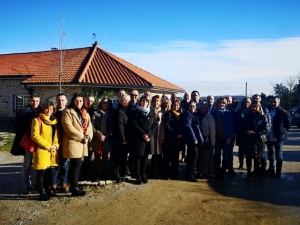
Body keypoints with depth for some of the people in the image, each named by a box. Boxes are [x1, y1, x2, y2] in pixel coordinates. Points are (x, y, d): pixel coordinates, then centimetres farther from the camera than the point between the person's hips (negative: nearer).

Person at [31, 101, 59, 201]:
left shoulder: (54, 121, 16)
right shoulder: (37, 120, -4)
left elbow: (57, 135, 18)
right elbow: (35, 135, -13)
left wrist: (56, 145, -1)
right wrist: (47, 146, -15)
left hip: (52, 151, 6)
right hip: (41, 150, -6)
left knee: (49, 172, 14)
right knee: (41, 173, -2)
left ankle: (48, 191, 24)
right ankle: (42, 193, 5)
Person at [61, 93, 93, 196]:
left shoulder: (85, 113, 18)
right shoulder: (68, 112, -5)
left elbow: (89, 126, 12)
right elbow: (69, 128, -16)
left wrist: (88, 137, -8)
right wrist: (81, 137, -18)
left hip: (82, 143, 7)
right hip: (73, 142, -7)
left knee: (76, 165, 12)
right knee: (76, 165, -7)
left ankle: (73, 186, 22)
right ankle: (74, 188, 1)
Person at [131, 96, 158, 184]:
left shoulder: (151, 112, 10)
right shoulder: (136, 112, 1)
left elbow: (155, 125, 3)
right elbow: (135, 125, -7)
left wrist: (148, 134, -11)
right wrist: (143, 134, -15)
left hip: (149, 138, 3)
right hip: (138, 138, -3)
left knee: (145, 157, 8)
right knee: (138, 157, 0)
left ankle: (143, 175, 18)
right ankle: (138, 176, 7)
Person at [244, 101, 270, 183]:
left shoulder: (263, 117, -3)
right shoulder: (247, 116, 7)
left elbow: (267, 129, -9)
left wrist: (255, 133, -16)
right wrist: (247, 131, -9)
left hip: (259, 140, -3)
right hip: (249, 140, 3)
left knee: (257, 157, 2)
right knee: (248, 157, 7)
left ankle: (256, 174, 17)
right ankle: (248, 173, 21)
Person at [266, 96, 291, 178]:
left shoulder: (283, 112, -9)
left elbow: (288, 123, -3)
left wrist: (283, 131, -9)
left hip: (278, 137, -4)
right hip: (269, 137, 4)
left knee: (278, 154, 5)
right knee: (270, 154, 17)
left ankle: (278, 172, 14)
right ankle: (271, 169, 33)